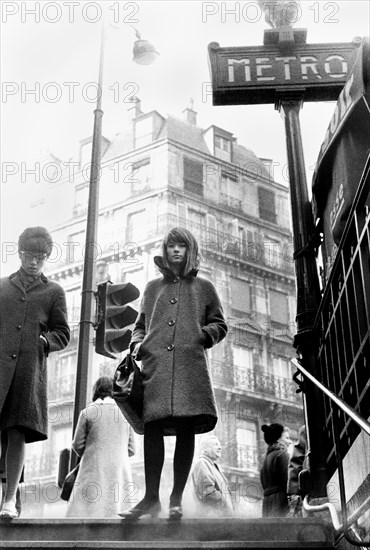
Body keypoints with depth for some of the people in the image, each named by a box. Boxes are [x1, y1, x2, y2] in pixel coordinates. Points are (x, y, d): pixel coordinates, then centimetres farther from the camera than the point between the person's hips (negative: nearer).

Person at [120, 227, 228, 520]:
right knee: (152, 427, -8)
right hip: (155, 364, 2)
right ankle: (151, 498, -3)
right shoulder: (153, 287, 24)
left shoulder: (203, 287, 18)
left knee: (186, 430, -5)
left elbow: (220, 325, 17)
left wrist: (204, 334, -3)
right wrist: (137, 343, 6)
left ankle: (177, 499, 0)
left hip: (191, 366, -1)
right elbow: (141, 324, 26)